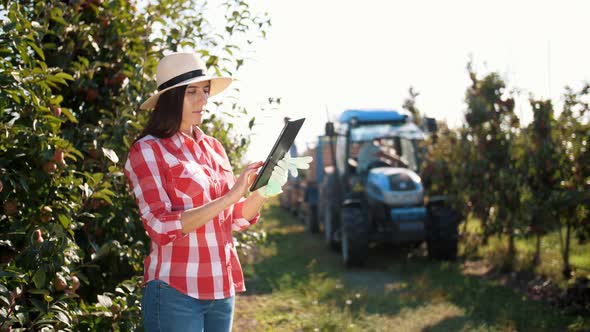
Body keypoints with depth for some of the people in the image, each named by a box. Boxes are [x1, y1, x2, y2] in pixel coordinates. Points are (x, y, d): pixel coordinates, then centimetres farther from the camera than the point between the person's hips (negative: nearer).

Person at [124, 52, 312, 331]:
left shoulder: (213, 147, 11)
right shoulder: (148, 151, -7)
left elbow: (237, 219, 13)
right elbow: (162, 228, -17)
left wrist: (263, 192, -7)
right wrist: (229, 197, -21)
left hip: (222, 291, 6)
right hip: (176, 293, -6)